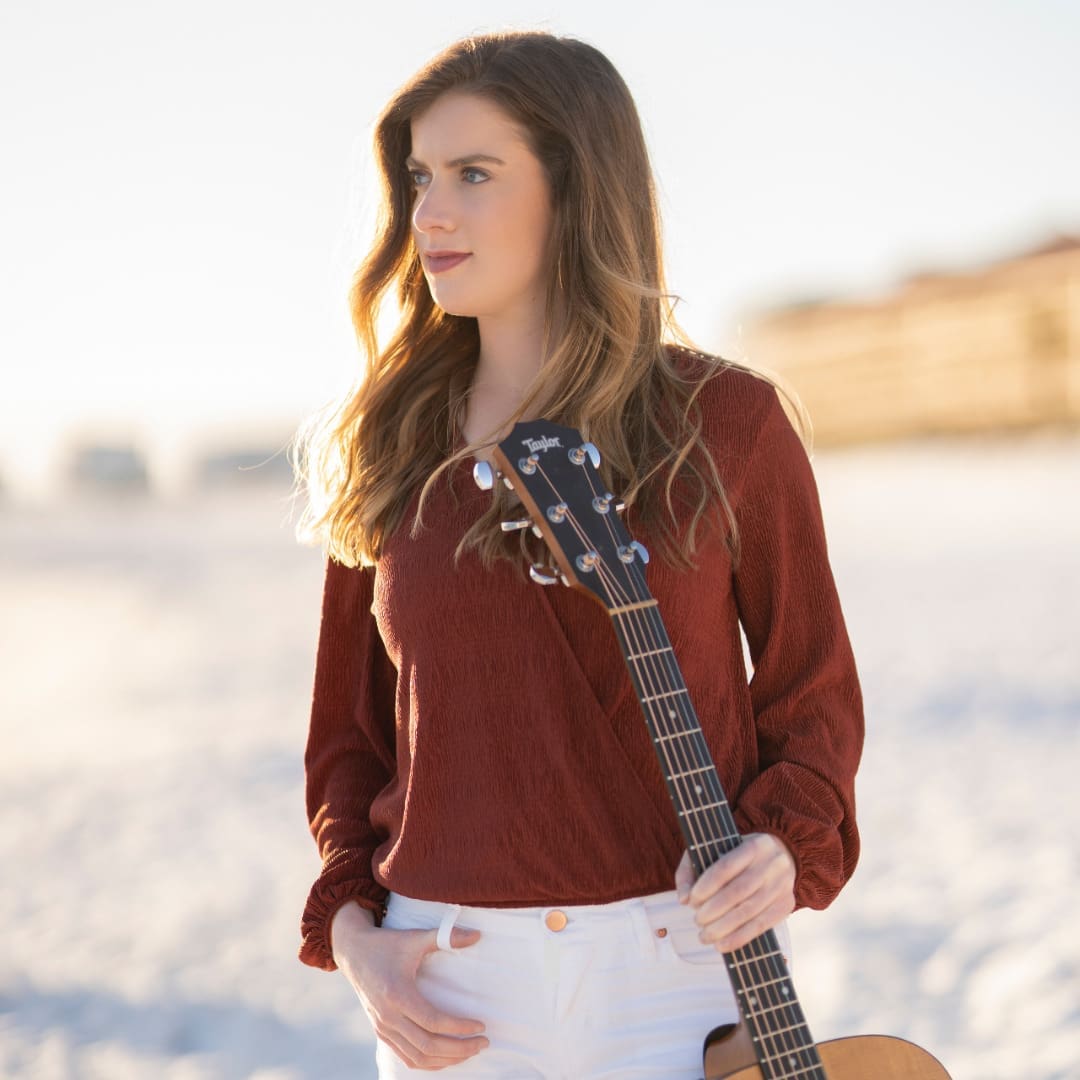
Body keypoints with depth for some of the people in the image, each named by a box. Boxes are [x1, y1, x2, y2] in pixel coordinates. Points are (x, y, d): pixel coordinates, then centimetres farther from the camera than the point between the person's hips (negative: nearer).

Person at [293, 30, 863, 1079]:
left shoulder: (725, 424, -3)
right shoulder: (389, 453, 3)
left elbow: (813, 693, 4)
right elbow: (348, 733, 10)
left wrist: (784, 846, -13)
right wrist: (353, 930, -3)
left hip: (686, 964, -2)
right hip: (454, 994, 2)